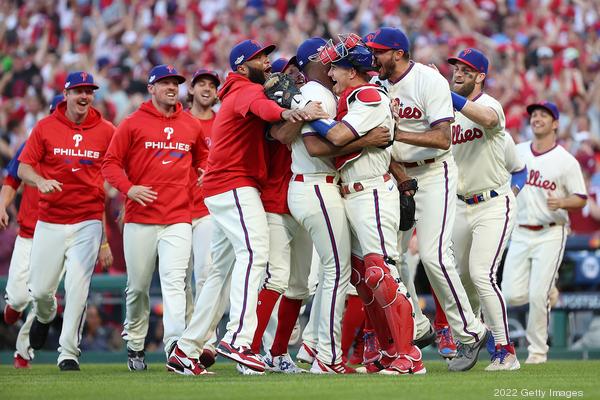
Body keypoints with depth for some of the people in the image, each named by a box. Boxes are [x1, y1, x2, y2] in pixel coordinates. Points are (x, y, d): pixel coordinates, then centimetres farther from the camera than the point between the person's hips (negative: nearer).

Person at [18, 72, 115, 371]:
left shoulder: (106, 131, 3)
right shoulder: (45, 127, 2)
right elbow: (23, 167, 2)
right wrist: (40, 181, -19)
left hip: (88, 221, -1)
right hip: (49, 221, 1)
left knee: (77, 287, -10)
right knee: (40, 289, 4)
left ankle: (68, 353, -2)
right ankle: (45, 316, 40)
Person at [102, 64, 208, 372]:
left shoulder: (191, 125, 14)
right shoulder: (133, 124, 4)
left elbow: (203, 159, 30)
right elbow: (111, 163, 2)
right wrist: (128, 188, -13)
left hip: (178, 219, 1)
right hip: (140, 219, -1)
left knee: (174, 280, -15)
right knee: (138, 286, 5)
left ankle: (175, 344, -26)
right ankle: (134, 344, 22)